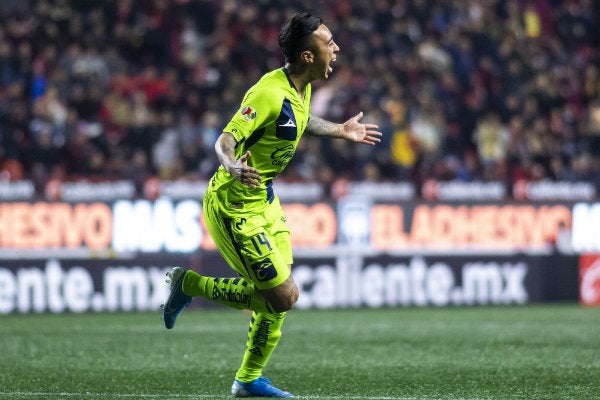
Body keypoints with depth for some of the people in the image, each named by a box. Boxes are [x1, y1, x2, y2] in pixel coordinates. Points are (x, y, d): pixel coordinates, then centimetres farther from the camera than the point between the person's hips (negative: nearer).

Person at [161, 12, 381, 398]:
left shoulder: (302, 87, 2)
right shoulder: (269, 93, -26)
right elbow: (225, 140, -28)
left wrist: (340, 130, 32)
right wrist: (233, 166, -48)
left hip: (265, 200, 9)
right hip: (235, 207, -9)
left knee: (279, 295, 12)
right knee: (284, 296, -9)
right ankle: (189, 284, 7)